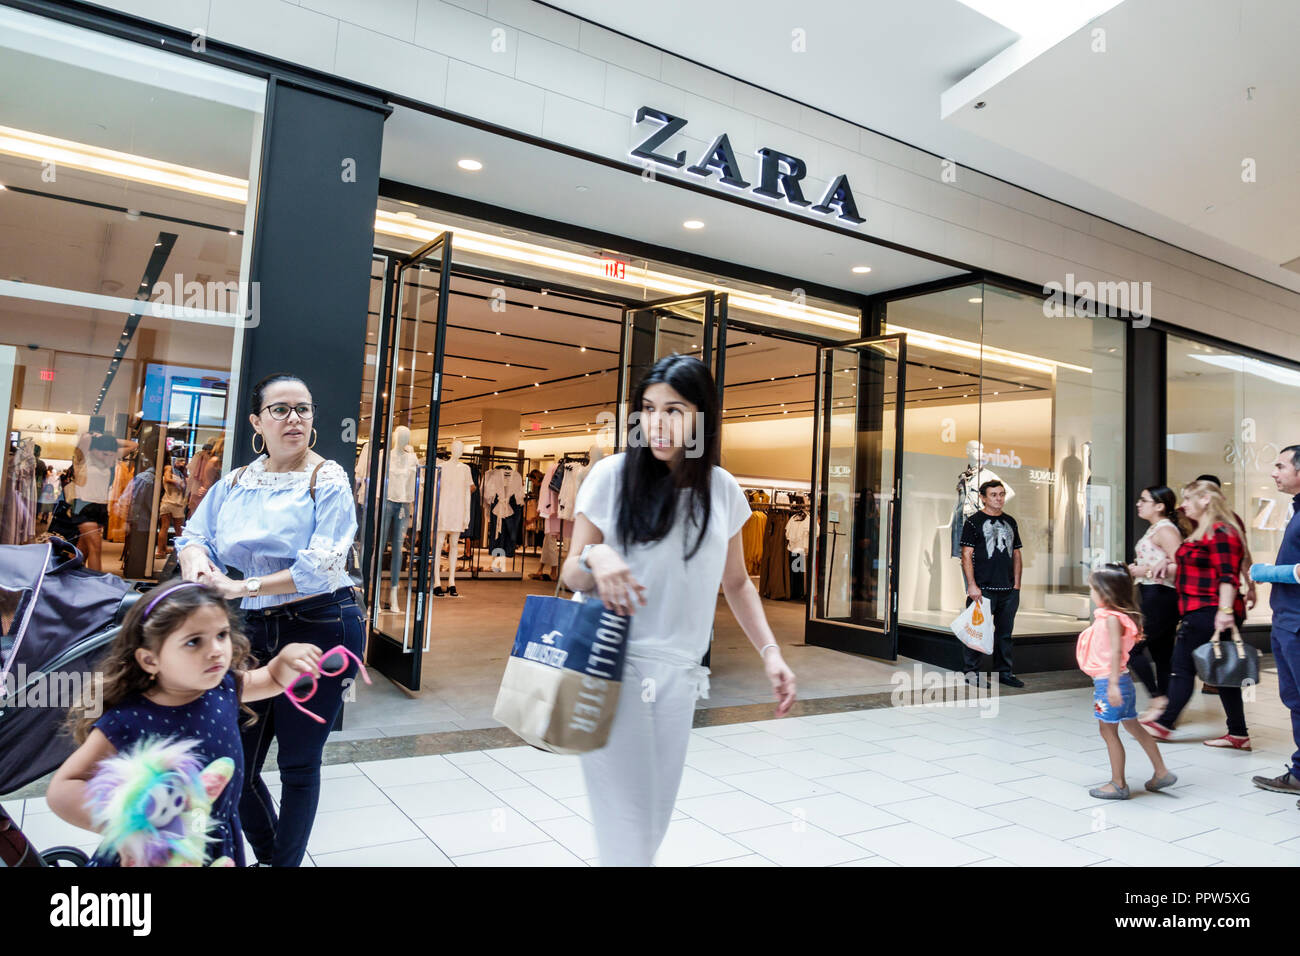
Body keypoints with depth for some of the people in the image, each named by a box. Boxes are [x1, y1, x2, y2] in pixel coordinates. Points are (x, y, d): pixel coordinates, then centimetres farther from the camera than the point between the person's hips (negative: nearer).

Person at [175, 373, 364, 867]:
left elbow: (322, 567, -19)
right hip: (257, 628, 5)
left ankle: (286, 860, 31)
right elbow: (194, 535, 11)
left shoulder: (327, 478, -10)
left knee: (298, 765, 8)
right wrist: (196, 559, -13)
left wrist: (241, 586, -21)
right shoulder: (235, 483, 8)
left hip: (322, 628, -5)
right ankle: (266, 853, 38)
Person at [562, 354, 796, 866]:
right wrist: (596, 558, -22)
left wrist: (770, 651, 4)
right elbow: (571, 574, 0)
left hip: (679, 675, 4)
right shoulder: (613, 474, -5)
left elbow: (736, 582, 15)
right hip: (613, 666, -3)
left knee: (655, 822, 13)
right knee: (627, 828, -5)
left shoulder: (723, 490, 4)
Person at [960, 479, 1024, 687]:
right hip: (982, 588, -5)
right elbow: (966, 555, -6)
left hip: (1008, 590, 6)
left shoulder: (1010, 522, 16)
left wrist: (1016, 585, 10)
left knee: (1005, 632, 11)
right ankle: (972, 671, 6)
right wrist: (972, 585, -14)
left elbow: (1016, 554, 19)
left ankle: (1004, 672, 21)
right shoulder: (974, 521, -1)